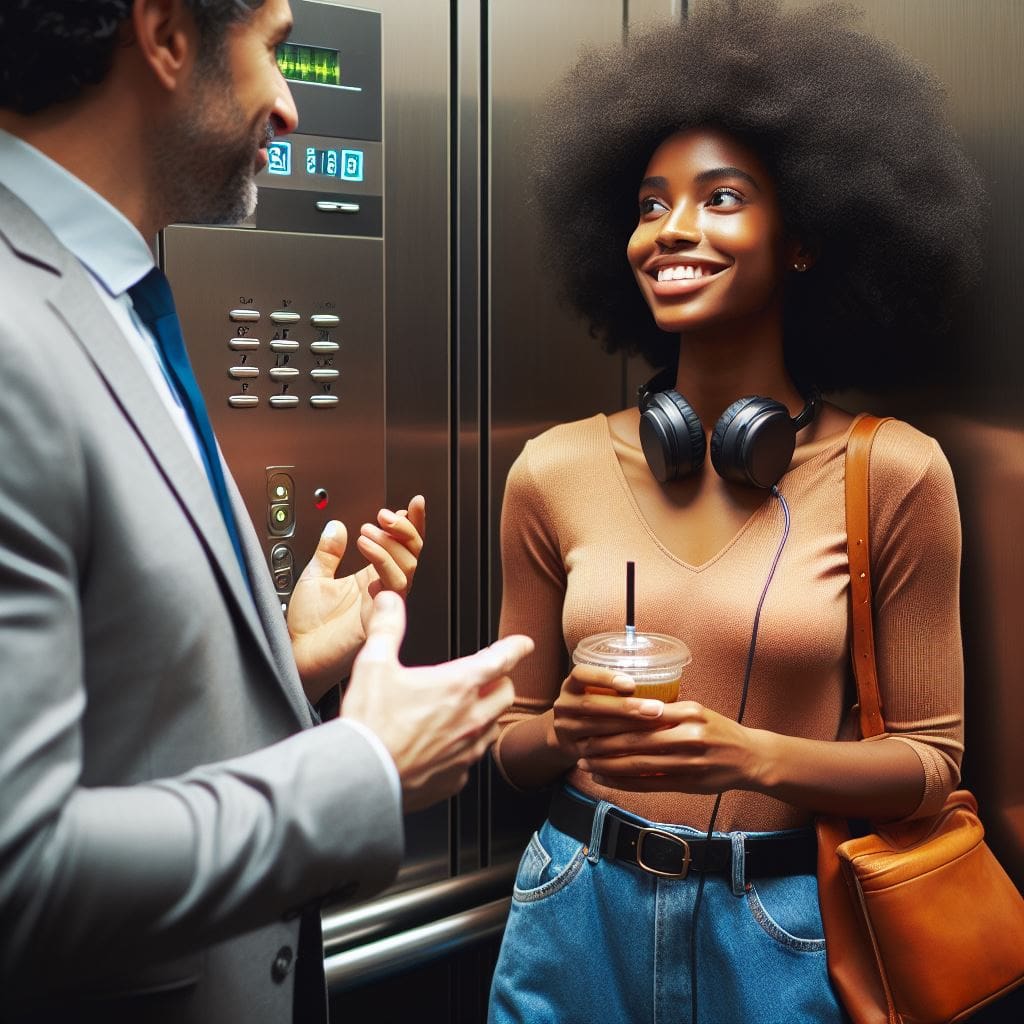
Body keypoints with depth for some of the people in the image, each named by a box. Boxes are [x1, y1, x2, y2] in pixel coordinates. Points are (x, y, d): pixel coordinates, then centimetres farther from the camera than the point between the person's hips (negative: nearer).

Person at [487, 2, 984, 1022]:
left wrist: (750, 756, -21)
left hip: (780, 935, -1)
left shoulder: (891, 472, -9)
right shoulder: (555, 471, -5)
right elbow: (512, 739, 3)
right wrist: (570, 731, -18)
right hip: (579, 917, 2)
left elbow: (930, 759, -5)